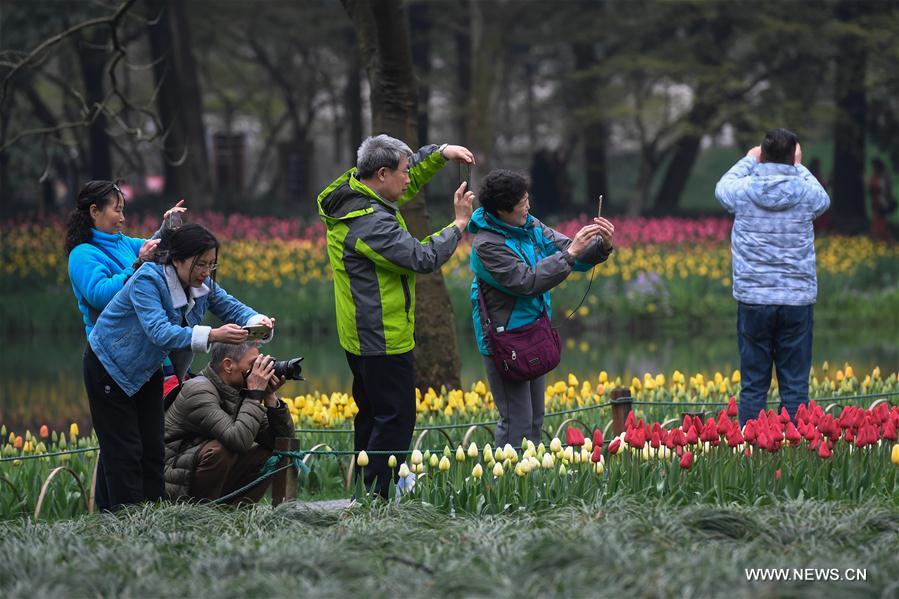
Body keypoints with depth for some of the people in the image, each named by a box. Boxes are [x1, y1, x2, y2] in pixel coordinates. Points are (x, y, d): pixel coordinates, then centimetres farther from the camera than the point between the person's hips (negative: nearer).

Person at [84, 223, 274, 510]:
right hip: (109, 367, -7)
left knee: (153, 449, 4)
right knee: (125, 451, -8)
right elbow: (159, 331, -43)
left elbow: (231, 308, -1)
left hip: (146, 370, 7)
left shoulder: (202, 284, -8)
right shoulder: (148, 280, -31)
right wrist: (212, 335, -54)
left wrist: (258, 322, -26)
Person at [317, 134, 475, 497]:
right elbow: (424, 258, -25)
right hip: (384, 341, -11)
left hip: (360, 335, 11)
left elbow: (411, 176, 21)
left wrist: (441, 153, 8)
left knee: (372, 413, 19)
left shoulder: (351, 192, 5)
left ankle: (363, 491, 26)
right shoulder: (369, 222, -26)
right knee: (396, 419, -5)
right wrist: (459, 223, -14)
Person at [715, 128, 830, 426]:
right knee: (795, 386, 3)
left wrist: (749, 161, 31)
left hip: (753, 300, 0)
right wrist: (799, 168, 29)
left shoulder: (743, 190, -5)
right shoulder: (806, 193, -5)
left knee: (752, 386, 5)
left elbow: (723, 186, 20)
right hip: (797, 300, 0)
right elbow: (823, 201, 22)